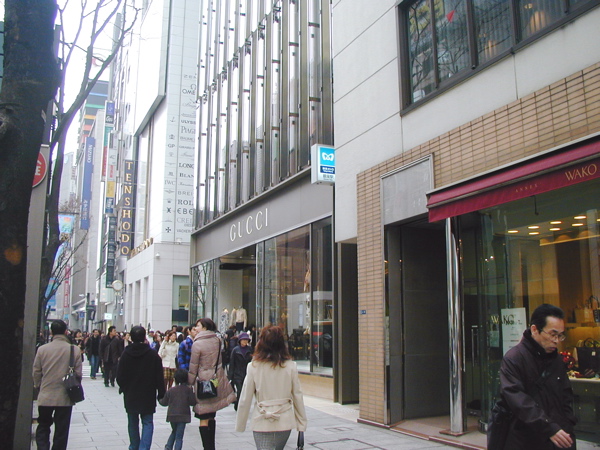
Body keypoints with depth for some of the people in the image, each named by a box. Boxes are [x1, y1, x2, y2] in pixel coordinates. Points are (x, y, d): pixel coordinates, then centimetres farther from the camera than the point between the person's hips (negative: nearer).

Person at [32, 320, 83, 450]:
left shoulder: (42, 349, -7)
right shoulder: (75, 350, -10)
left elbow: (36, 372, 1)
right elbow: (78, 373, -5)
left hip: (45, 397, 1)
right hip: (65, 397, -1)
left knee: (43, 427, 17)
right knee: (61, 431, 12)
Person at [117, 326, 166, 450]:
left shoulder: (126, 354, -5)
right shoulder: (153, 355, -8)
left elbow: (120, 376, -1)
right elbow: (159, 377, -6)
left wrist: (123, 388, 17)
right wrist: (161, 393, 2)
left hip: (130, 396, 2)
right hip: (148, 396, -2)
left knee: (133, 423, 16)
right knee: (147, 423, 4)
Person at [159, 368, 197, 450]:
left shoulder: (170, 390, 1)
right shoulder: (188, 390, -7)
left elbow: (164, 403, 11)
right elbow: (193, 402, -9)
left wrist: (159, 399, 31)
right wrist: (193, 393, 8)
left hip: (172, 415, 3)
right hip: (183, 416, -3)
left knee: (174, 432, 26)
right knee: (179, 436, 1)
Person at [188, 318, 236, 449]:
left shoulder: (197, 344, -13)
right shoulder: (217, 340, 1)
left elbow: (193, 368, -9)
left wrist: (190, 384, 2)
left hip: (203, 383, -6)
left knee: (203, 419, 0)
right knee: (211, 416, 17)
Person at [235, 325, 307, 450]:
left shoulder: (254, 366, -7)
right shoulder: (290, 366, -4)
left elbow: (245, 399, -4)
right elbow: (297, 396, 1)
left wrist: (240, 425, 7)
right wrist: (302, 423, 11)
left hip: (262, 423, -2)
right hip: (285, 422, 3)